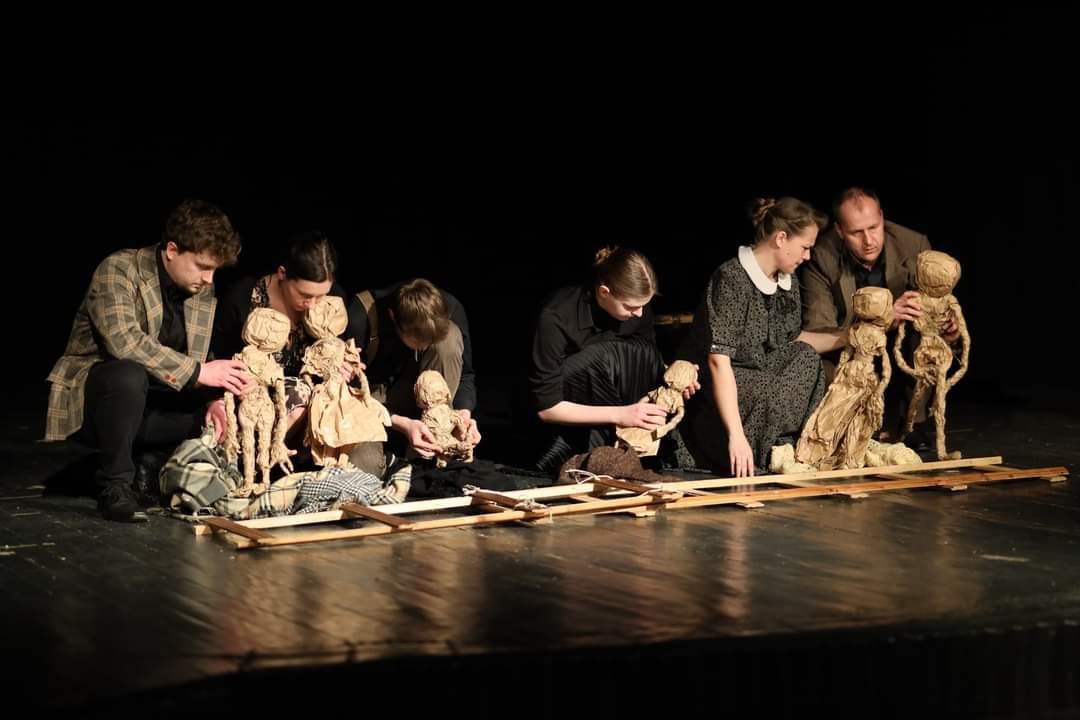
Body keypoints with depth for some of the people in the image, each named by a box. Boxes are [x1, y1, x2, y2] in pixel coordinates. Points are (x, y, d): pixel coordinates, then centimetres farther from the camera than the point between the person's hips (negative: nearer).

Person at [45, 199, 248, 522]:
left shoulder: (204, 293, 3)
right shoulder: (119, 270, -18)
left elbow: (196, 362, 7)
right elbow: (123, 340, -33)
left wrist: (210, 400, -14)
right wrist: (197, 372, -33)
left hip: (150, 405, 7)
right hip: (86, 399, -7)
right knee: (129, 374, -37)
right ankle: (115, 486, -22)